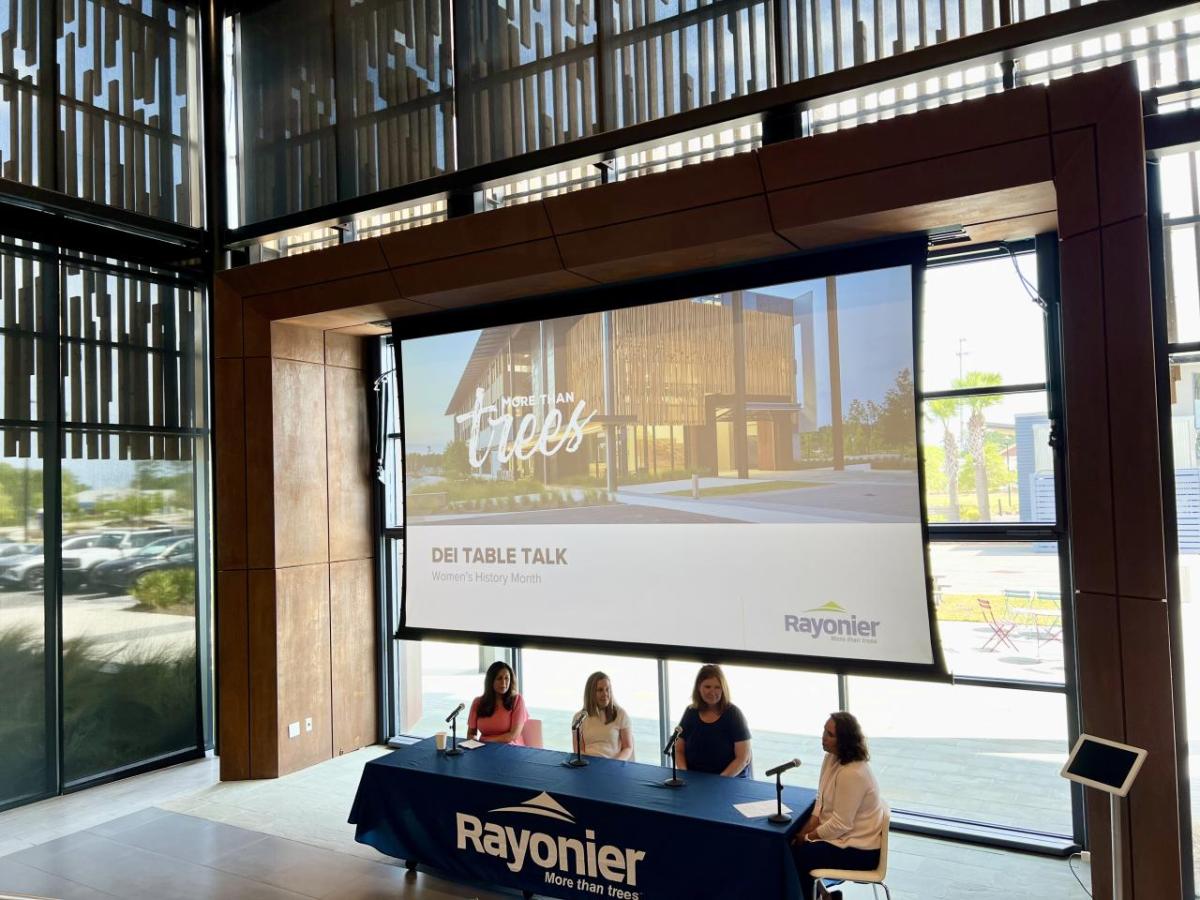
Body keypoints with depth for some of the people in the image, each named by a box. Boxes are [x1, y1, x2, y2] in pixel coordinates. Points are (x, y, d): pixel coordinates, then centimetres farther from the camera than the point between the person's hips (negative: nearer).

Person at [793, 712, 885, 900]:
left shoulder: (852, 774, -29)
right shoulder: (831, 758, -1)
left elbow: (839, 825, -25)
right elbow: (821, 801, 6)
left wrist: (807, 838, -12)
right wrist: (804, 832, -5)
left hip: (858, 850, -9)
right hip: (843, 836, 9)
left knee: (796, 856, -9)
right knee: (794, 845, 6)